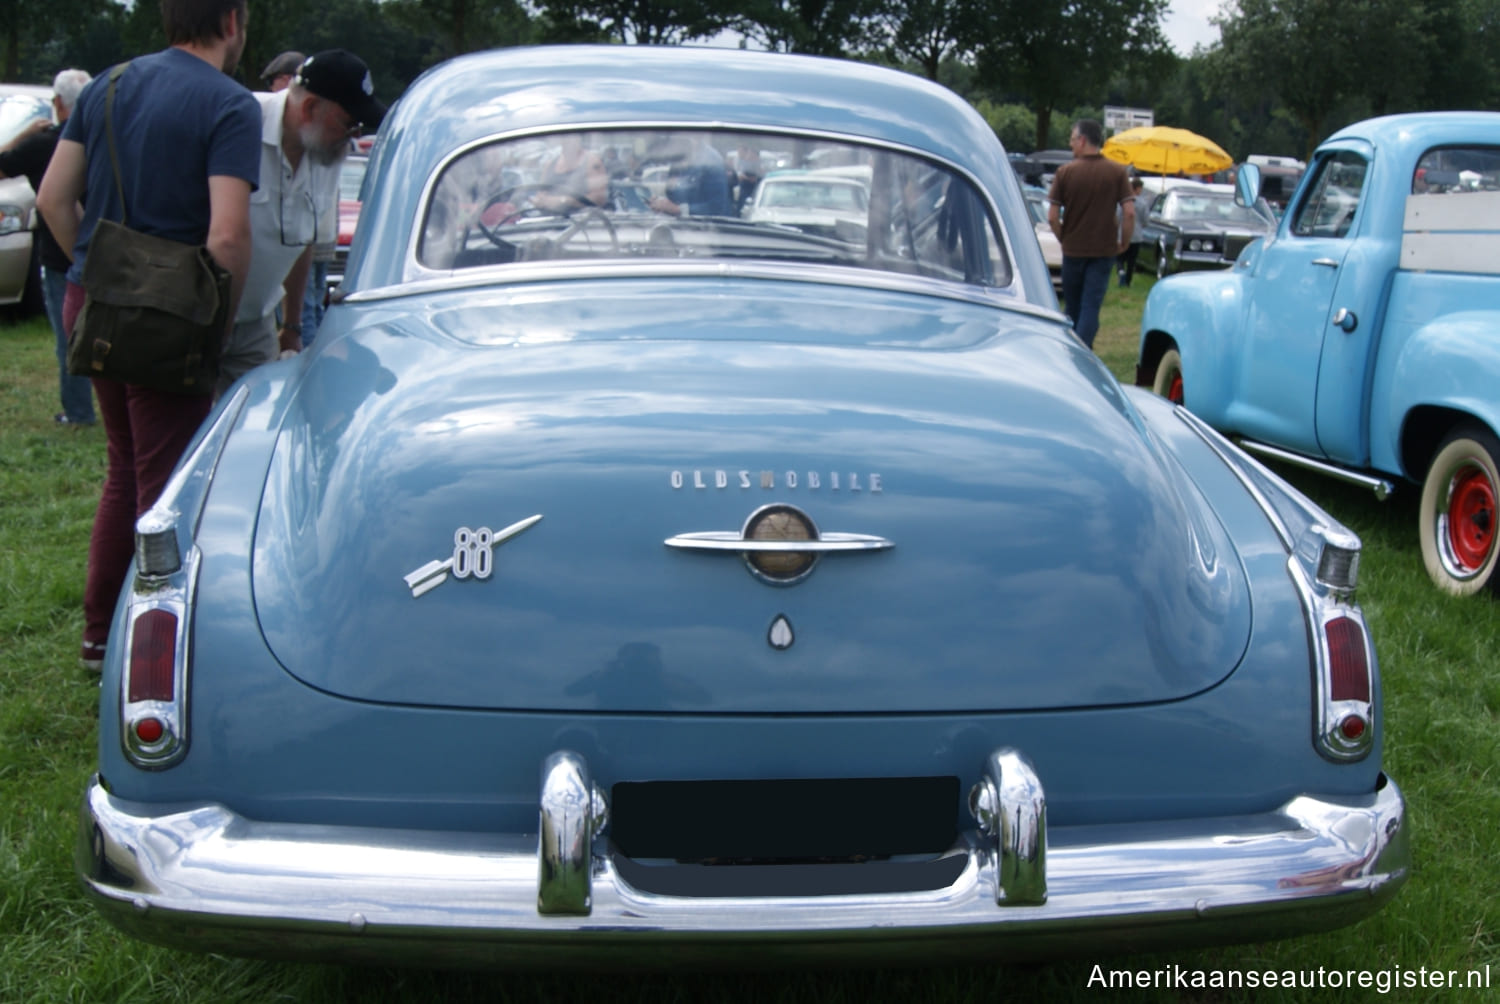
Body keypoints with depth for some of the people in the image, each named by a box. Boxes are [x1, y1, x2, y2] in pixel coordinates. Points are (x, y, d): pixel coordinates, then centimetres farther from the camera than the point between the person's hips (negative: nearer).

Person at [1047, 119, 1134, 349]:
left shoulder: (1065, 171, -5)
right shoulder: (1117, 172, -3)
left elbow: (1052, 217, -7)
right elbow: (1129, 212, -10)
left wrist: (1064, 239, 9)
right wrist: (1124, 242, 4)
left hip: (1073, 250, 0)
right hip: (1104, 250, 0)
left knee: (1073, 307, 15)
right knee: (1091, 307, -2)